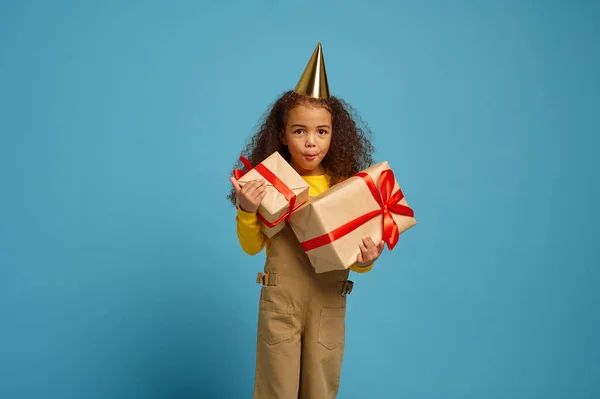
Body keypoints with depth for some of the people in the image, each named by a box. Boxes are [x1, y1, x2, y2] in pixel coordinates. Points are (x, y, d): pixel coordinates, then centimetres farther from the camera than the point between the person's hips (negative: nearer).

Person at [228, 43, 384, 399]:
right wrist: (246, 211, -14)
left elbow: (353, 254, 3)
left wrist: (365, 261, -18)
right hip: (279, 302, 0)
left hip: (329, 305, 1)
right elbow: (252, 247, 2)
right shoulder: (268, 183, -6)